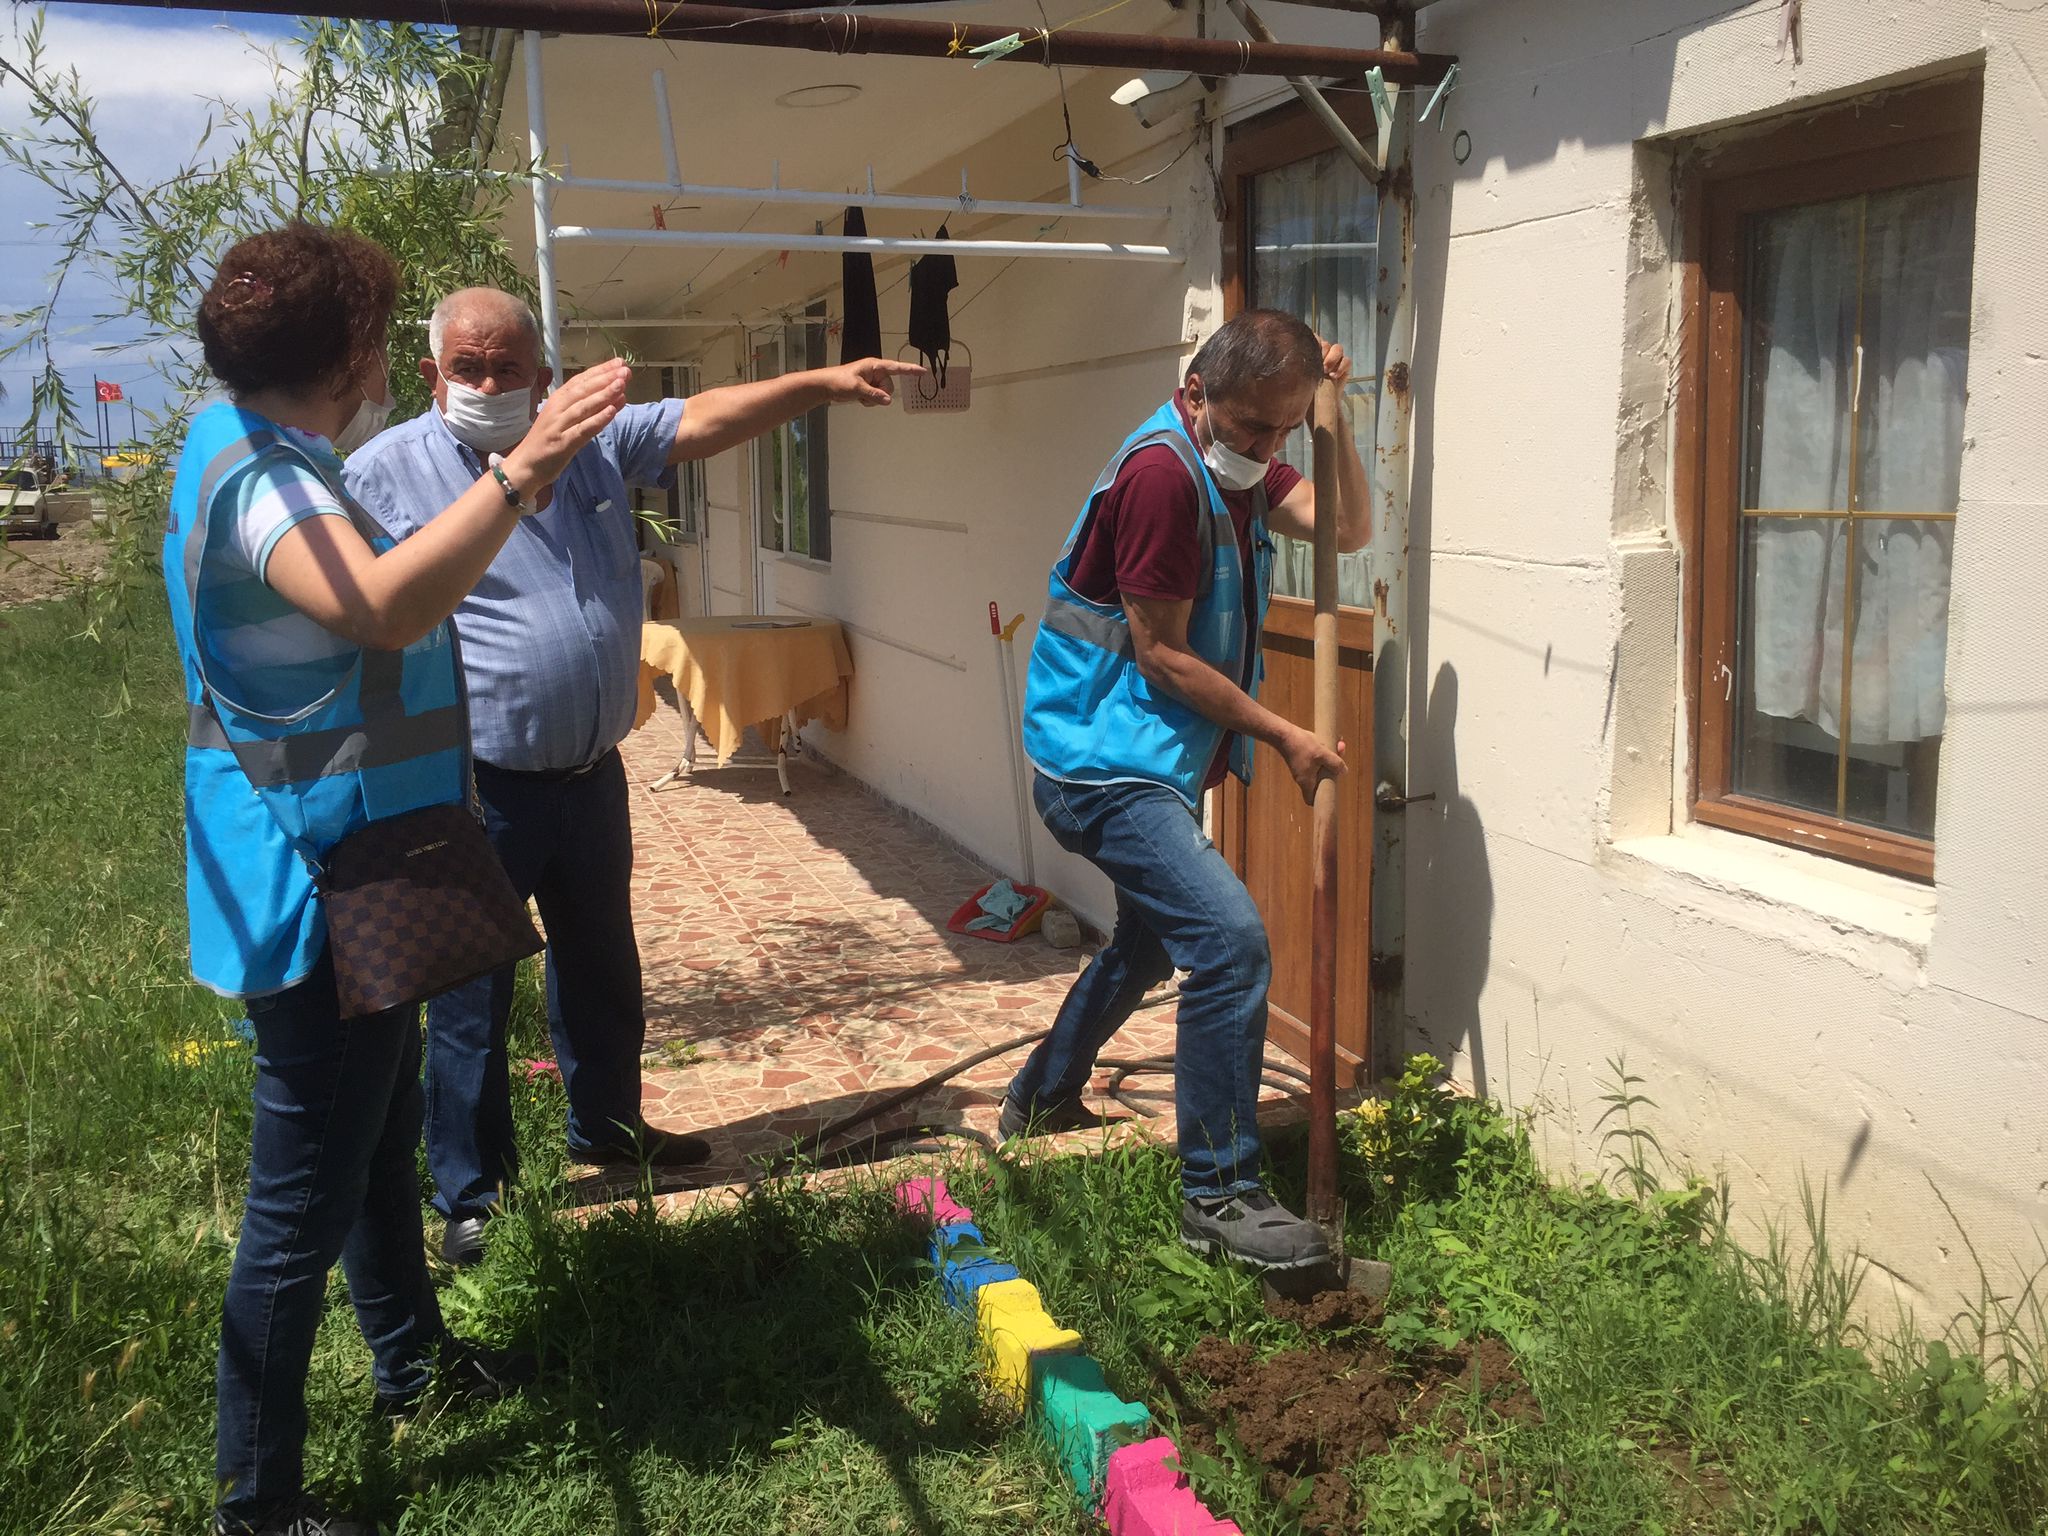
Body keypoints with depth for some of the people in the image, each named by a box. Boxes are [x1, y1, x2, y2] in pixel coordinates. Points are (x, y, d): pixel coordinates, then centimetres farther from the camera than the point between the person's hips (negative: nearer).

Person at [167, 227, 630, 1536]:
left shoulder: (270, 459, 11)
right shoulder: (256, 477, -23)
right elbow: (380, 609, -43)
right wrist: (522, 473, -49)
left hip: (350, 884, 11)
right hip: (315, 893, -11)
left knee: (383, 1137, 25)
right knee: (305, 1200, 0)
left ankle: (411, 1357, 44)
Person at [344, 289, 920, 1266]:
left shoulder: (595, 440, 7)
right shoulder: (387, 472, -8)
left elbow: (704, 419, 6)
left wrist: (821, 383, -5)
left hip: (592, 776, 6)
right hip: (479, 791, -5)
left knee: (603, 969, 22)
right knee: (471, 1002, 3)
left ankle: (607, 1124, 44)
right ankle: (471, 1197, 19)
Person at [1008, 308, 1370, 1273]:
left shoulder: (1238, 464, 9)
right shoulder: (1162, 472, -21)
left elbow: (1346, 528, 5)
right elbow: (1159, 654, -20)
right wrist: (1283, 737, -15)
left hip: (1151, 764, 11)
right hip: (1103, 763, -11)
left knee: (1153, 937, 26)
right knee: (1230, 940, -21)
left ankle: (1040, 1101, 46)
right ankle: (1218, 1195, -12)